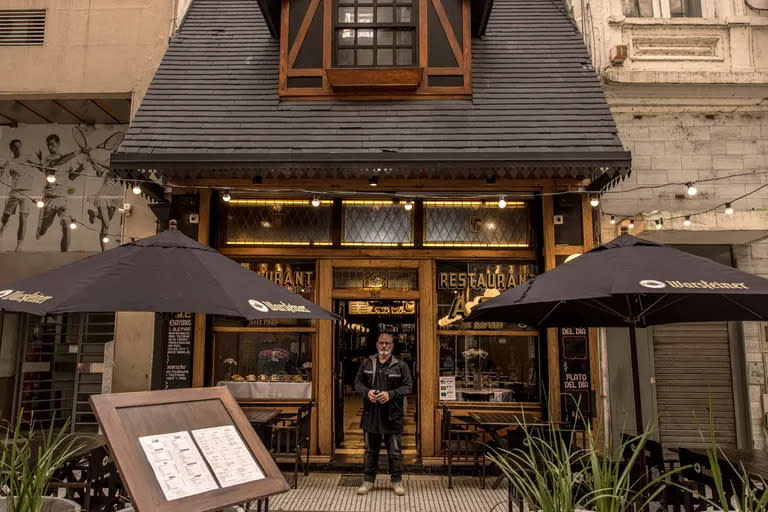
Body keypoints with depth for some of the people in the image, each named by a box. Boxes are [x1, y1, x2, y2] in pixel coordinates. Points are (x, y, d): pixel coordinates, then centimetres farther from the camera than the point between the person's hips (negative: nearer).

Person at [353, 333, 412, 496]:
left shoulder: (400, 366, -1)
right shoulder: (366, 363, 4)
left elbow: (407, 386, -3)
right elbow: (357, 382, 8)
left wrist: (390, 394, -17)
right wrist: (367, 392, -12)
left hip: (392, 415, -2)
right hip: (371, 414, 2)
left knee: (395, 451, 7)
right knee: (370, 450, 13)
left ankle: (397, 481, 21)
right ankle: (368, 481, 24)